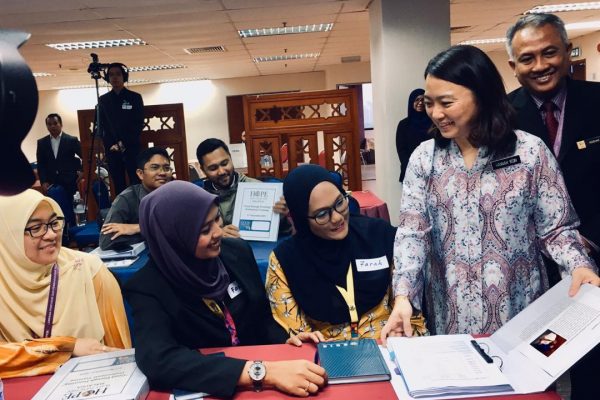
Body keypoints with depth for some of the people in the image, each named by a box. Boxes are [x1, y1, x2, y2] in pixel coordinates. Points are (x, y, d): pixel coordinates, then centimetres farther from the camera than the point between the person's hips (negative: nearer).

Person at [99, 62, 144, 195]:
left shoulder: (135, 97, 3)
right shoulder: (103, 100, 10)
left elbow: (139, 124, -2)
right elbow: (101, 125, 10)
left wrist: (124, 143, -10)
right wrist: (111, 145, -4)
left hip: (132, 147, -2)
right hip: (112, 149, 2)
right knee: (118, 185, 4)